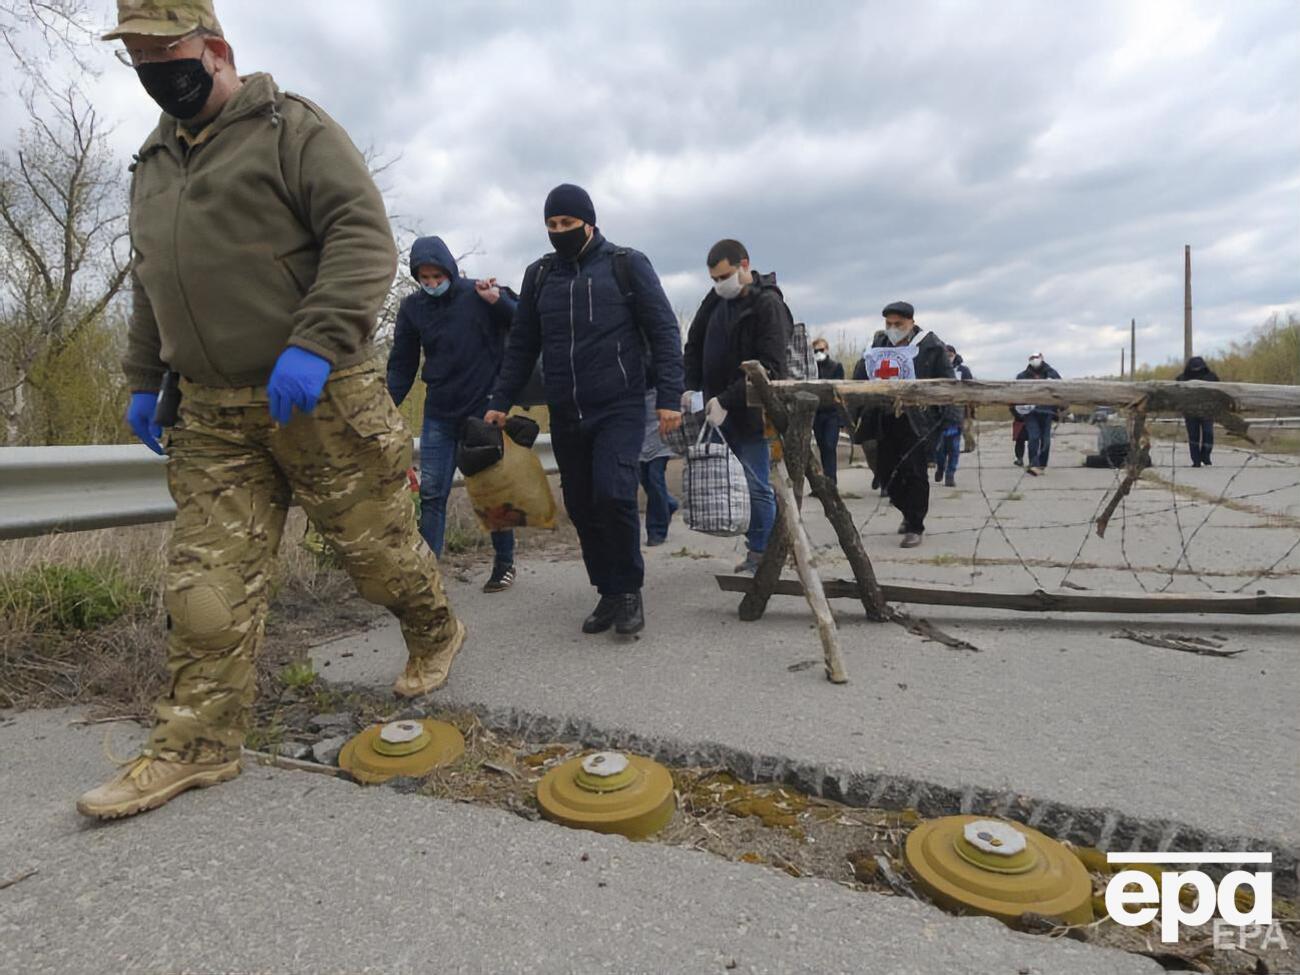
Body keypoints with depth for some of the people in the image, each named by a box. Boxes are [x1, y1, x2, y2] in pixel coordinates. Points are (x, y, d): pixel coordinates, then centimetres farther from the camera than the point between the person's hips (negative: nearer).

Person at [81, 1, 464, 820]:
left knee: (375, 539, 4)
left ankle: (435, 634, 32)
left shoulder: (292, 129, -2)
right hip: (213, 413, 7)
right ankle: (198, 742, 13)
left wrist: (314, 344, -26)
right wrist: (144, 381, 23)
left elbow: (364, 237, -15)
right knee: (208, 575, 3)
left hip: (320, 397, -6)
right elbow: (150, 284, 28)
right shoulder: (155, 164, 22)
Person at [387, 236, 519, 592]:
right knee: (431, 494, -1)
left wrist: (498, 301, -26)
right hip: (438, 415, 3)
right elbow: (401, 365, 6)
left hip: (485, 411, -2)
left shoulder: (481, 293, -5)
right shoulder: (412, 307, 2)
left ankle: (505, 563, 21)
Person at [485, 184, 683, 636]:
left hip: (619, 409, -4)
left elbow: (664, 331, -2)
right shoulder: (539, 275, 14)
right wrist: (500, 402, 10)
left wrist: (669, 397, -11)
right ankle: (609, 593, 19)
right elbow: (521, 345, 17)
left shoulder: (627, 264, 2)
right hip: (565, 416, 5)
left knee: (612, 493, -20)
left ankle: (629, 590, -1)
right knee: (581, 507, 5)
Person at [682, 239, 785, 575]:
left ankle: (761, 556, 9)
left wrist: (727, 401, -18)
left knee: (756, 487, -2)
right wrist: (691, 388, 3)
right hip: (716, 411, 7)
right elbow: (694, 346, 20)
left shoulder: (768, 304, -8)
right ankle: (756, 544, 21)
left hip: (750, 413, -6)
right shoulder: (714, 302, 12)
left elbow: (769, 366, -15)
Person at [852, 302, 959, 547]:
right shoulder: (878, 345, 10)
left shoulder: (930, 346, -2)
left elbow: (946, 382, -4)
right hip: (886, 420, 5)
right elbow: (860, 378, 9)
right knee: (885, 471, 8)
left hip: (917, 420, -5)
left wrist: (950, 416, -13)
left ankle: (915, 527, 6)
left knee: (913, 471, -6)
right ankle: (910, 512, 32)